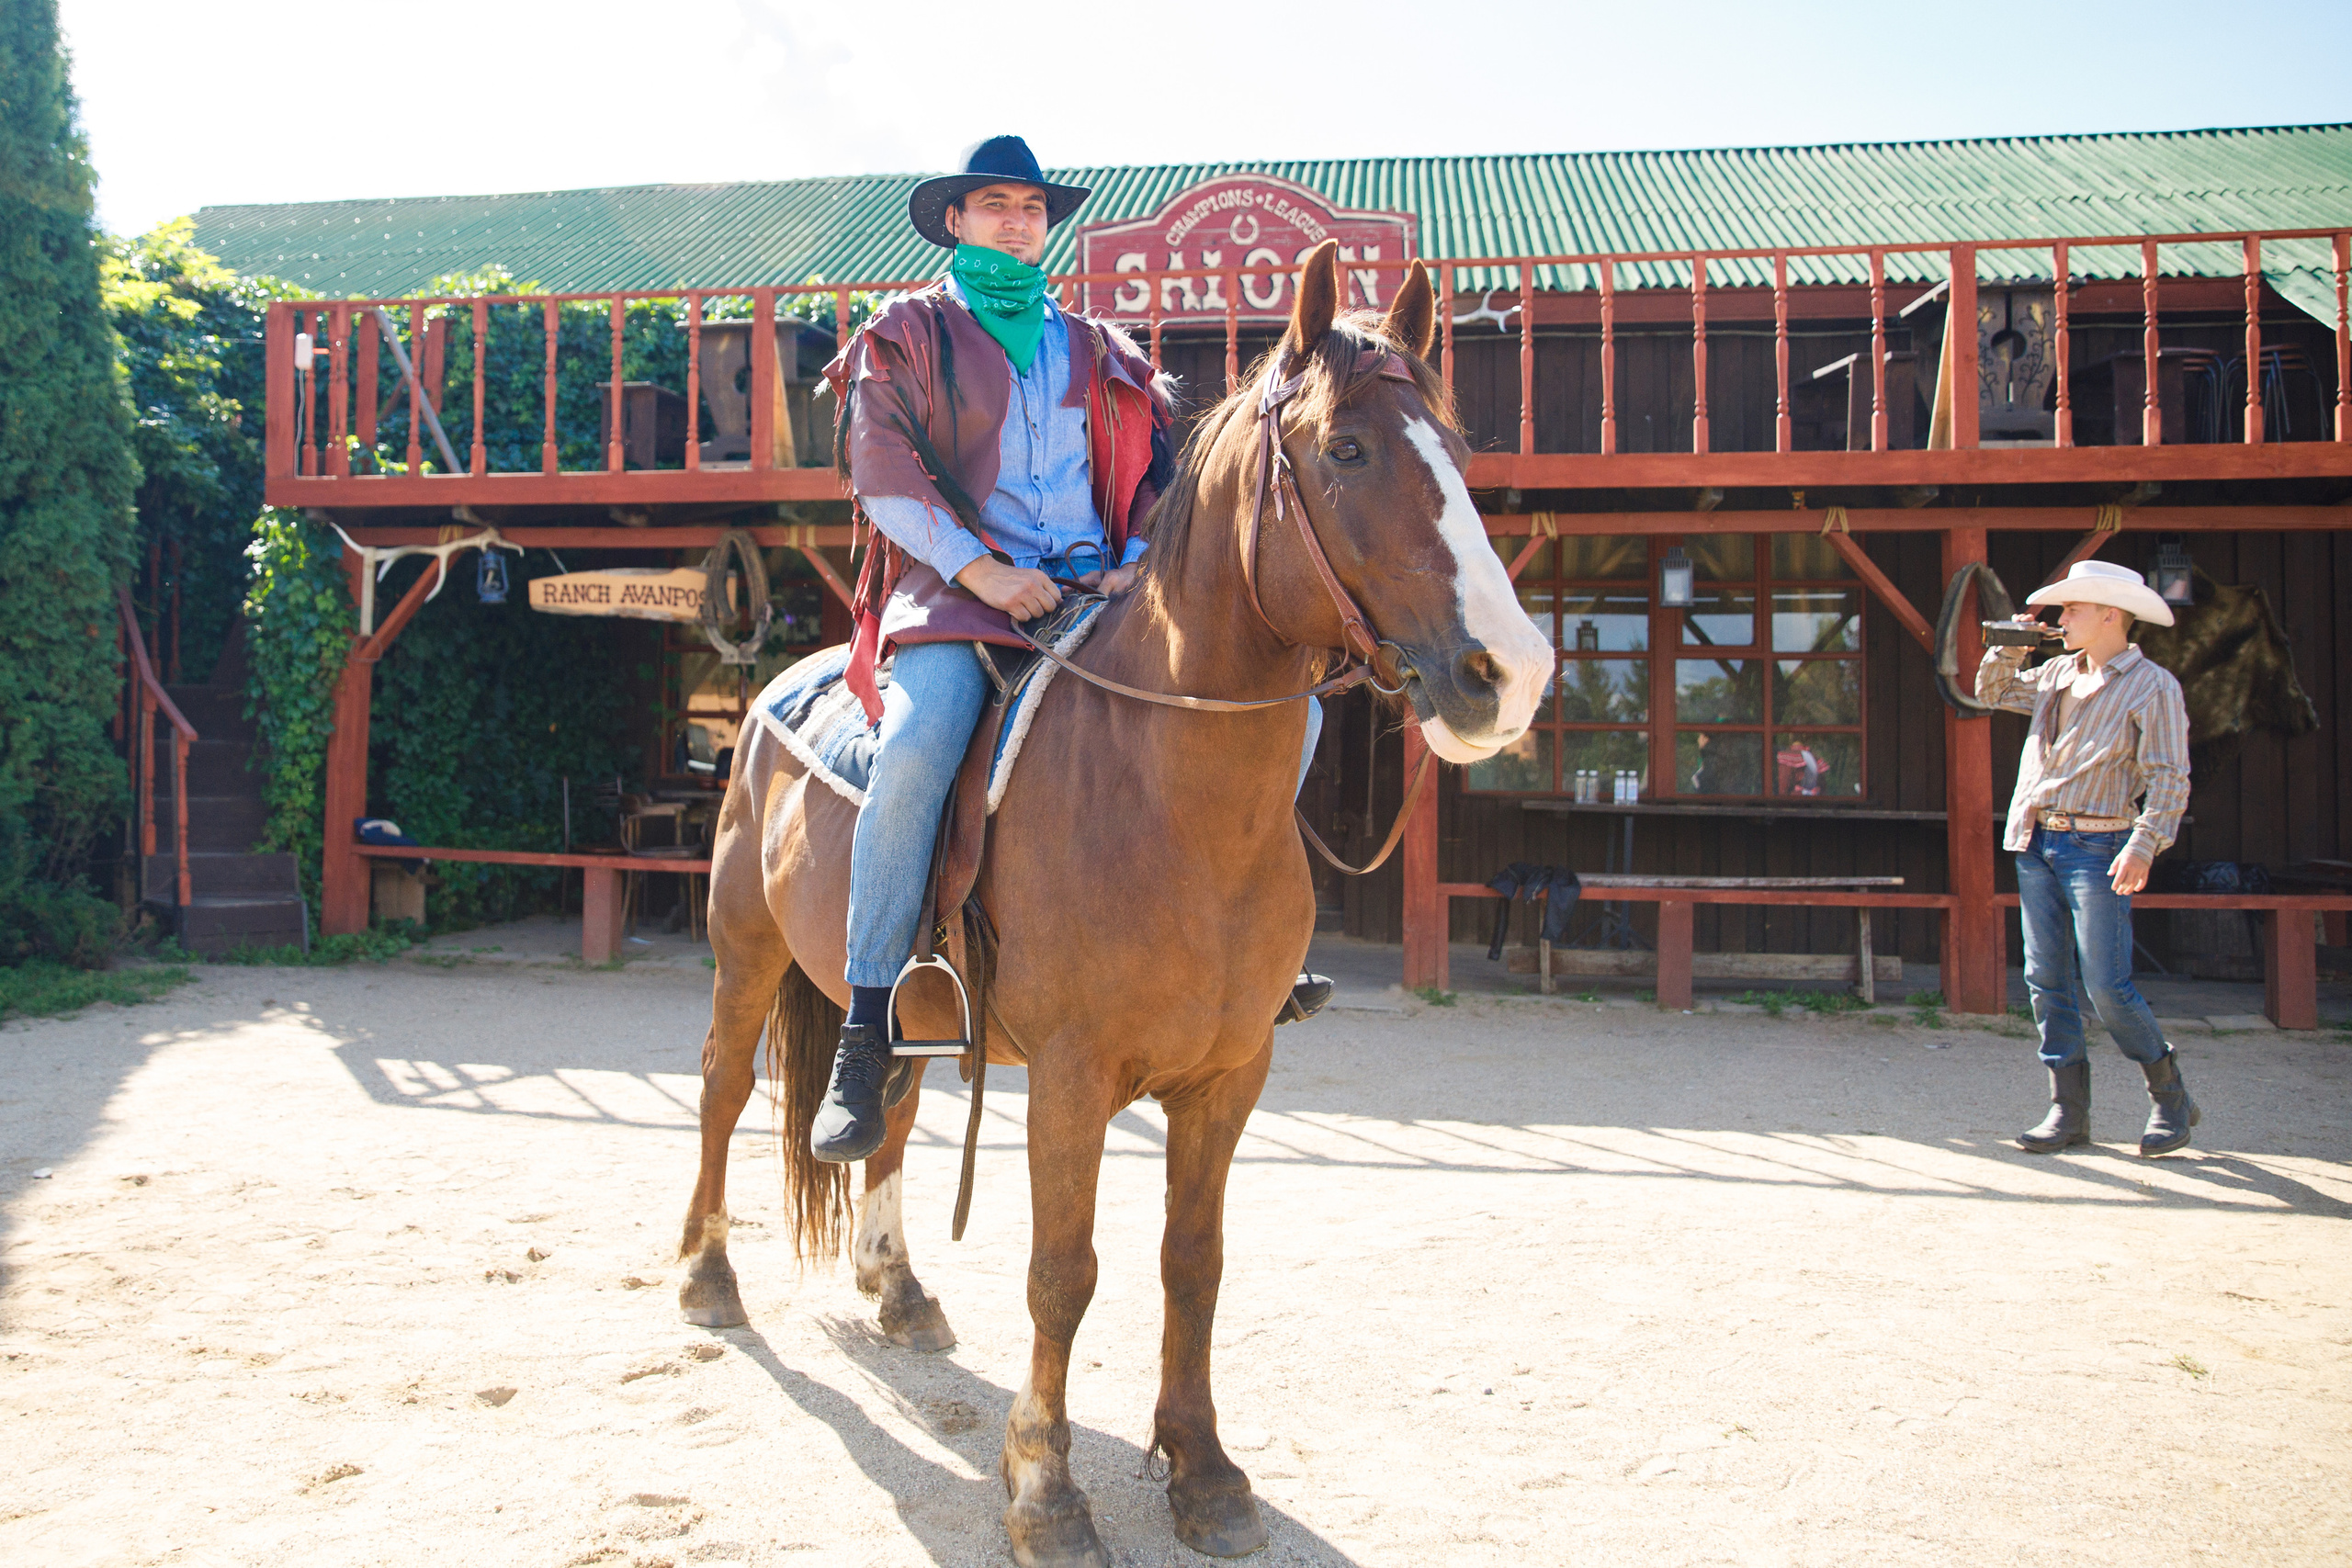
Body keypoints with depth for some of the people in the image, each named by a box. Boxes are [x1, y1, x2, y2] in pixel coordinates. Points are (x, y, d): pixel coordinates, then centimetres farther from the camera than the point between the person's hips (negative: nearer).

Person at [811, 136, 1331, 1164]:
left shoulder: (1099, 350, 25)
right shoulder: (904, 335, 13)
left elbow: (1160, 472, 22)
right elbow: (881, 473, -1)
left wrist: (1139, 565, 1)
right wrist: (980, 569, -14)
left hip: (1096, 594, 4)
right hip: (955, 592, -4)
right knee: (917, 749, -35)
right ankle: (866, 1041, -26)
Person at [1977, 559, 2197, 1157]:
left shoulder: (2152, 686, -5)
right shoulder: (2057, 673, 14)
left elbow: (2169, 778, -11)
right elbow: (1991, 692, 29)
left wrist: (2144, 845, -23)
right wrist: (2009, 649, 11)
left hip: (2098, 846, -7)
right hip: (2035, 843, 7)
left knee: (2107, 986, -8)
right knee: (2047, 981, 5)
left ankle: (2170, 1098, 13)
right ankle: (2069, 1111, 12)